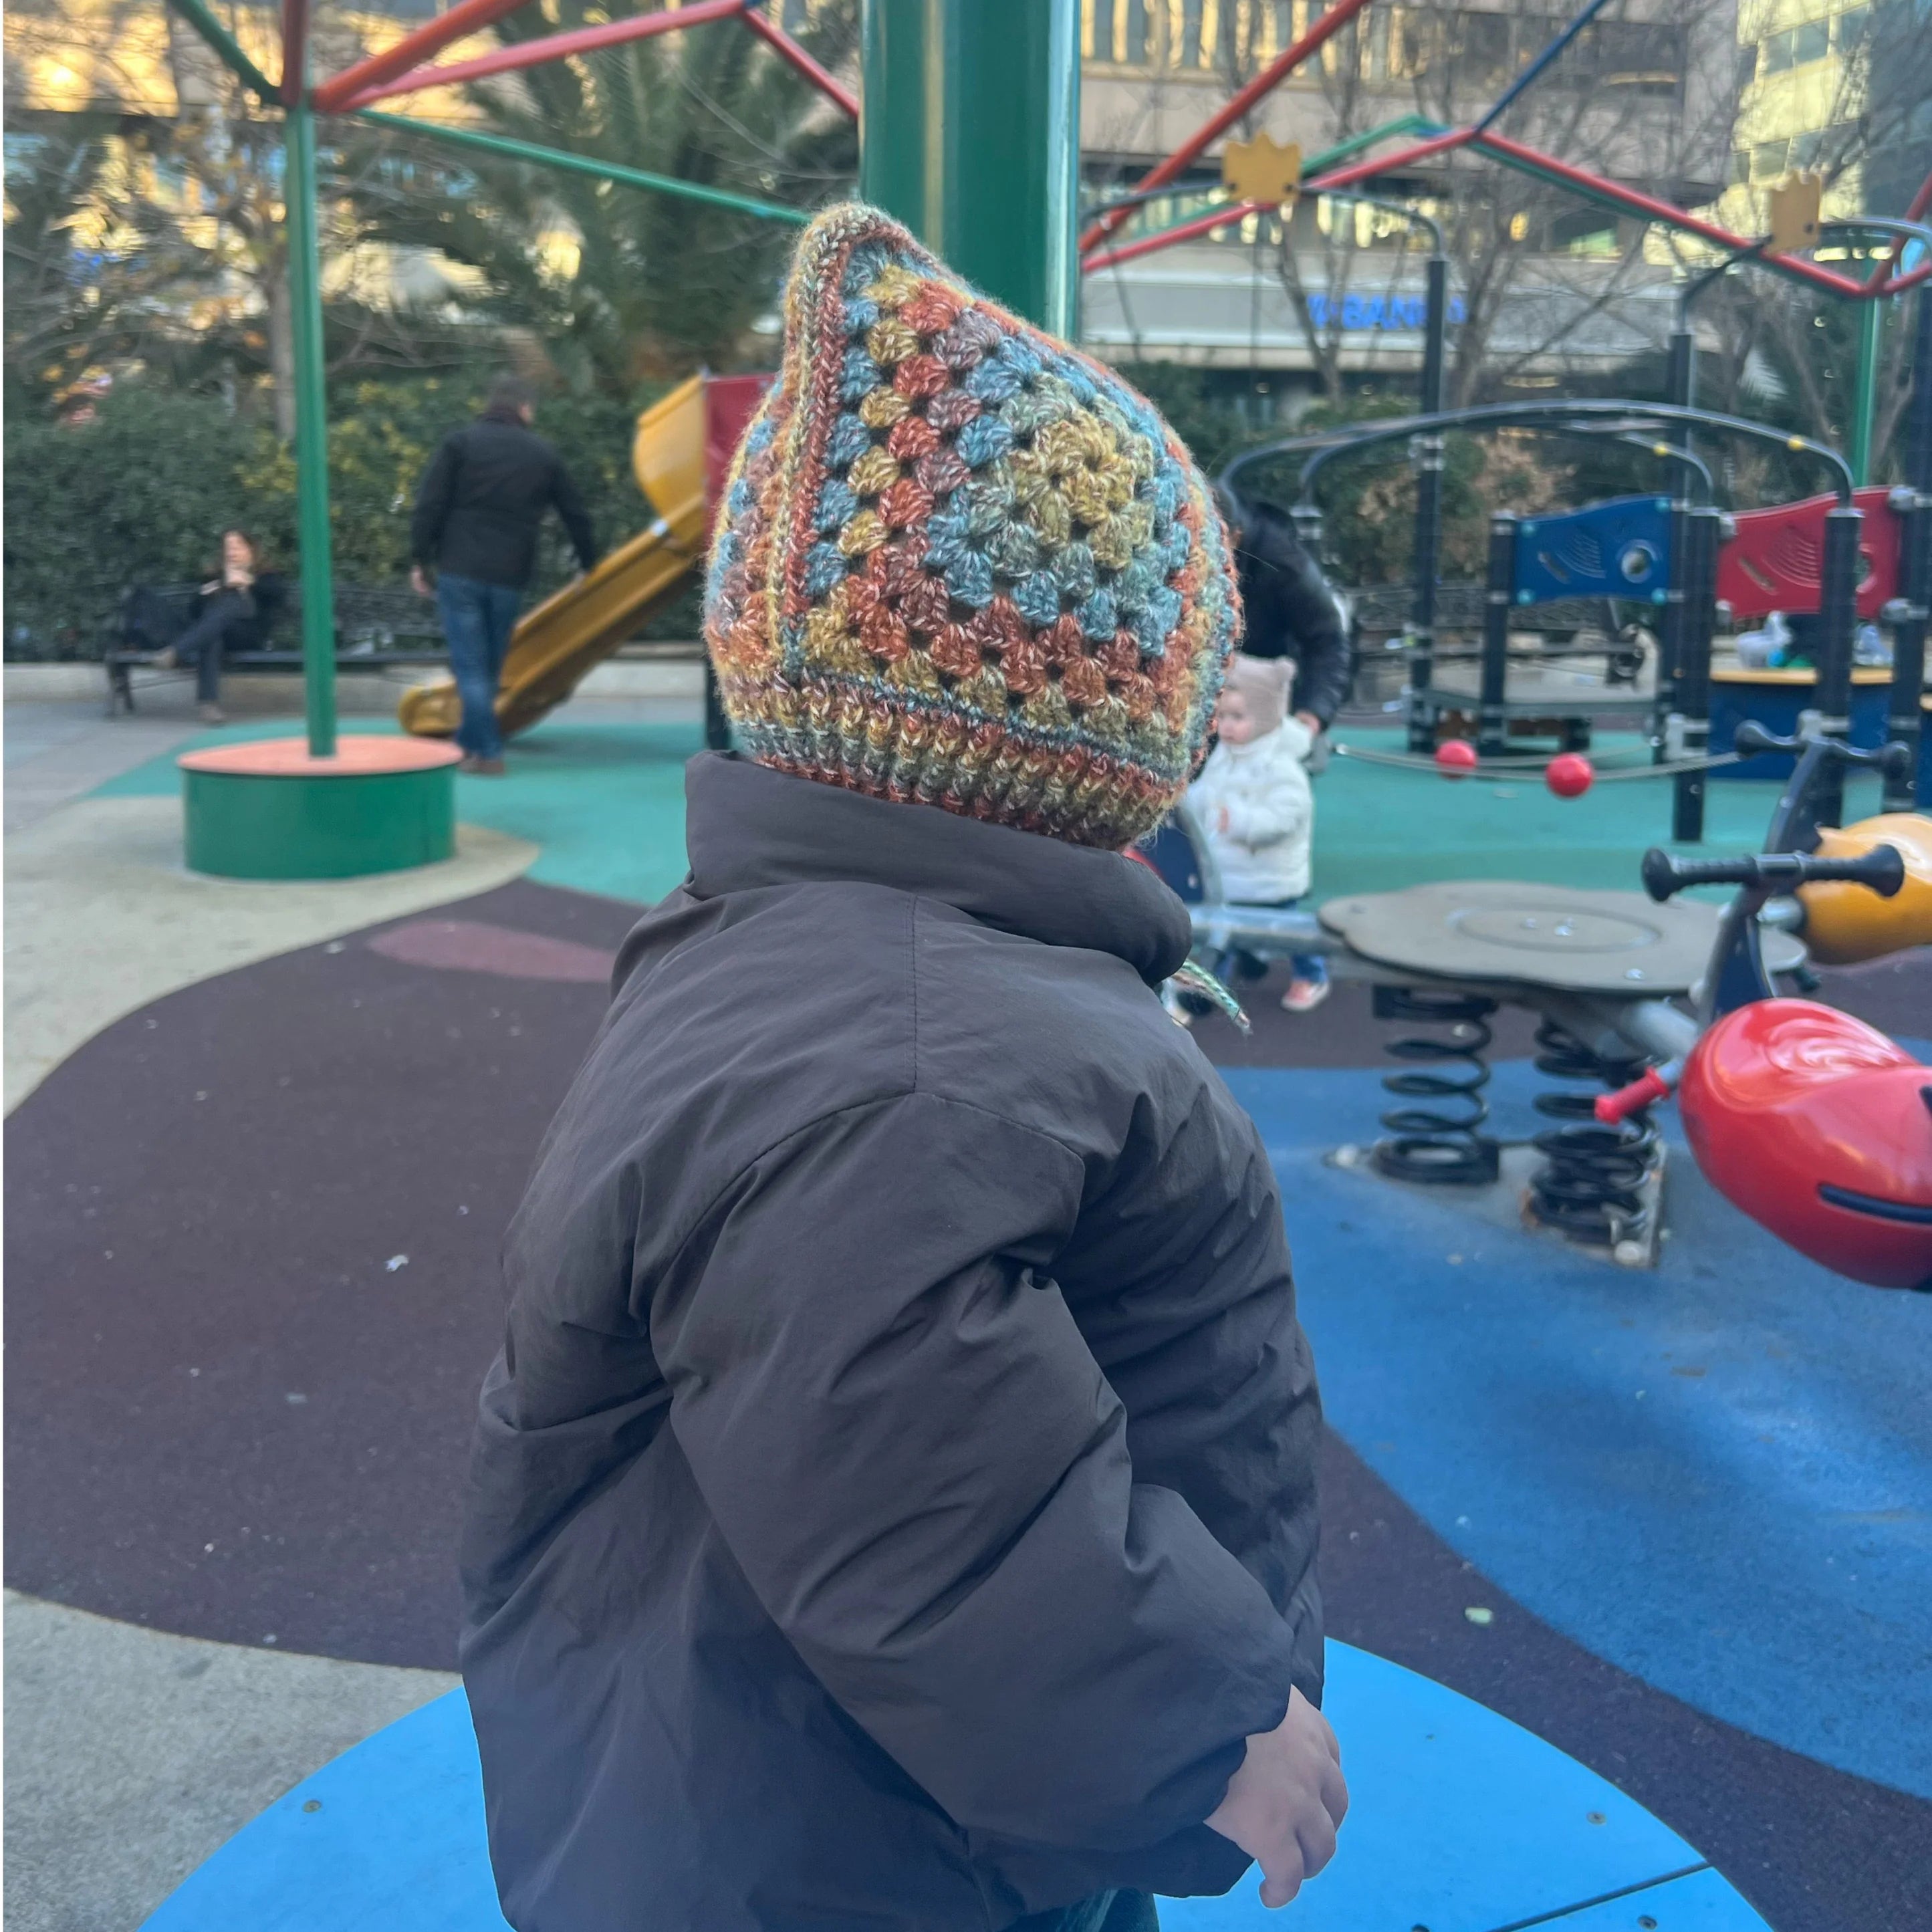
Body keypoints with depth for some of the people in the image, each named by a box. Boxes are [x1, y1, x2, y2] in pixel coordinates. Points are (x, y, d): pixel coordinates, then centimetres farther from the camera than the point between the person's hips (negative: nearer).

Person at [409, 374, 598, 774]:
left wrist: (421, 560, 3)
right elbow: (576, 516, 15)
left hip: (460, 572, -2)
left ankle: (488, 752, -7)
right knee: (490, 666, 15)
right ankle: (470, 743, 21)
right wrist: (589, 564, 28)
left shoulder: (459, 442, 3)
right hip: (510, 577, 2)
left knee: (470, 664, -1)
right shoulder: (544, 455, 10)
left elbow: (429, 505, -4)